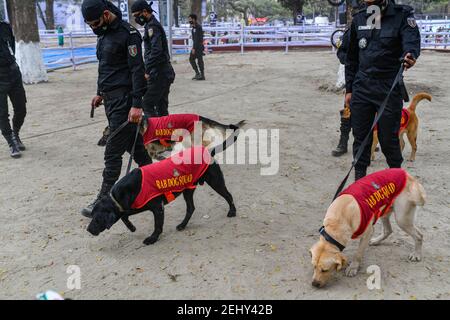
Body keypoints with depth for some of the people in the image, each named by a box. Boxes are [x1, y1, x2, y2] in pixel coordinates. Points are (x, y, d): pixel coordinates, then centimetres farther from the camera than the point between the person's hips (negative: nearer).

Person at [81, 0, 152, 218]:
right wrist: (100, 93, 23)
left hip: (123, 100, -9)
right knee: (134, 144, 16)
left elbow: (137, 70, -18)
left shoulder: (128, 34, -14)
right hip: (110, 99, 9)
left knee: (113, 152, -5)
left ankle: (104, 200, 4)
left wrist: (137, 105, -23)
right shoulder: (104, 33, 14)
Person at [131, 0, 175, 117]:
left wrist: (147, 71, -21)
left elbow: (156, 51, -23)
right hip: (165, 73, 10)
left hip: (159, 74, -10)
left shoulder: (152, 26, -12)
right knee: (161, 106, 12)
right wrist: (148, 70, 18)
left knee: (147, 104, -9)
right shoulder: (154, 24, 19)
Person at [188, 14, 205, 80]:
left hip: (199, 46, -10)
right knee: (191, 59, 9)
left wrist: (194, 48, -23)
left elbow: (197, 39, -21)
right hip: (195, 46, 10)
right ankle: (197, 73, 13)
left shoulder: (198, 27, -16)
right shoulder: (194, 27, 14)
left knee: (200, 60, -5)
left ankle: (202, 75, 2)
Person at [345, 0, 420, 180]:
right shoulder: (359, 19, 8)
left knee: (388, 138, 4)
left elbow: (411, 40, -22)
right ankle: (359, 178, 20)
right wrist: (349, 89, 12)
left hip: (389, 89, -3)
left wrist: (410, 55, -46)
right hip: (361, 88, 3)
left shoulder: (402, 15, -4)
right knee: (360, 137, 6)